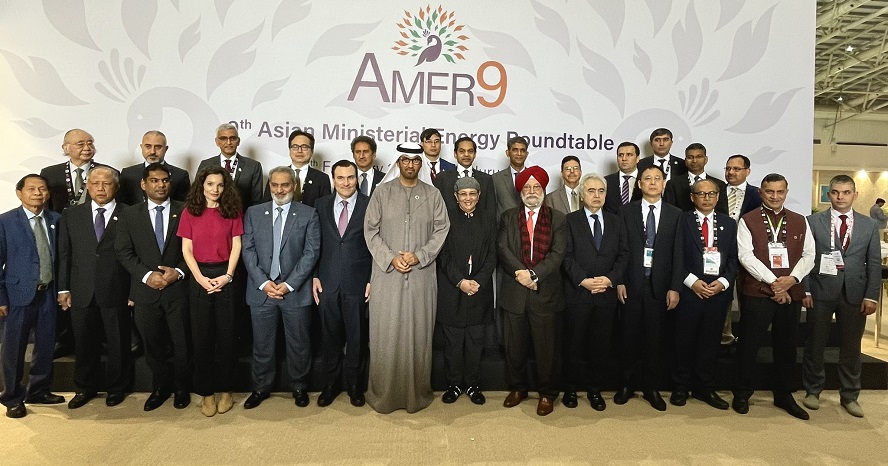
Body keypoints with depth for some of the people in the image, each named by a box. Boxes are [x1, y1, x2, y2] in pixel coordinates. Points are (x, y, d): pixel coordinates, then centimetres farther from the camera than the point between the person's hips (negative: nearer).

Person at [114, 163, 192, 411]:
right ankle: (160, 387, 29)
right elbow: (124, 252, 2)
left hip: (178, 288, -1)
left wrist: (179, 271, -12)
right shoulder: (130, 215, 7)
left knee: (181, 342, 6)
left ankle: (181, 388, 25)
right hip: (145, 289, 2)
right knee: (153, 343, 12)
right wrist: (147, 275, -10)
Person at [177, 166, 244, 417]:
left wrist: (227, 276, -11)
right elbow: (186, 250, 1)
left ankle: (225, 390, 19)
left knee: (226, 336, 5)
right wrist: (200, 278, -10)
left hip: (225, 277, 0)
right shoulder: (189, 213, 4)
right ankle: (206, 393, 18)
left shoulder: (232, 212, 3)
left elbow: (236, 246, 0)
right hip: (199, 278, 1)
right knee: (201, 337, 6)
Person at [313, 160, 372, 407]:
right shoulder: (321, 205, 6)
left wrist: (373, 280, -5)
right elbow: (315, 243, 8)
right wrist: (315, 276, 2)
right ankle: (330, 384, 28)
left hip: (358, 283, -2)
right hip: (328, 283, 2)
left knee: (357, 338, 9)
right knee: (330, 337, 12)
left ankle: (354, 385, 26)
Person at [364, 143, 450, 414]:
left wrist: (419, 256, -10)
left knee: (419, 334, 6)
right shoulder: (382, 192, 6)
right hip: (386, 274, 0)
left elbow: (441, 230, 3)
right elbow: (370, 230, 2)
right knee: (386, 334, 3)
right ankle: (383, 393, 17)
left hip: (421, 275, 1)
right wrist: (390, 258, -10)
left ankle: (417, 393, 19)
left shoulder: (433, 195, 8)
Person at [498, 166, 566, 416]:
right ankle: (517, 388, 31)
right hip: (514, 293, 2)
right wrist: (521, 273, -17)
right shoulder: (508, 217, 9)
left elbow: (557, 254, -6)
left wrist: (534, 274, -17)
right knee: (514, 346, 13)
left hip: (546, 293, -1)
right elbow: (502, 249, -3)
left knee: (546, 347, 6)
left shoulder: (557, 219, 5)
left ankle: (547, 394, 23)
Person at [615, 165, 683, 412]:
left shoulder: (675, 214, 5)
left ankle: (651, 387, 21)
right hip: (632, 283, 0)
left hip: (660, 285, 1)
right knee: (630, 336, 7)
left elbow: (677, 254, 1)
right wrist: (619, 281, -5)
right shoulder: (626, 211, 3)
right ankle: (627, 384, 21)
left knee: (655, 338, 7)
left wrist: (675, 287, -4)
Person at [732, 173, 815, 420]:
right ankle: (742, 394, 16)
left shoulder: (800, 222, 11)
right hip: (757, 292, -4)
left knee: (787, 346, 13)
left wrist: (792, 279, -11)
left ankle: (784, 395, 28)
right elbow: (746, 256, -10)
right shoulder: (748, 221, -1)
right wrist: (773, 282, -15)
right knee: (749, 345, 3)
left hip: (791, 294, 4)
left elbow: (809, 255, 6)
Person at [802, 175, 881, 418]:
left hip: (855, 294, 2)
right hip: (821, 292, -2)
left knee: (851, 347, 11)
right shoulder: (813, 221, 0)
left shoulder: (869, 225, 7)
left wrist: (871, 296, -3)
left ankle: (849, 396, 25)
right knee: (815, 344, 8)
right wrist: (805, 290, -8)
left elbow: (874, 263, 5)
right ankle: (813, 390, 23)